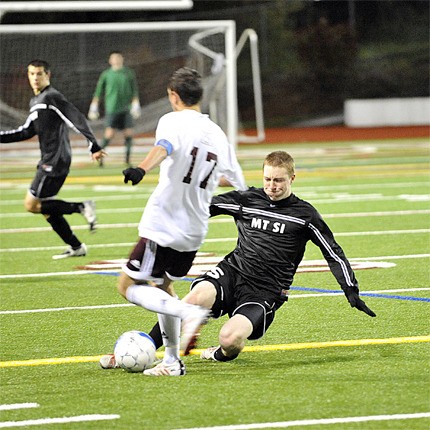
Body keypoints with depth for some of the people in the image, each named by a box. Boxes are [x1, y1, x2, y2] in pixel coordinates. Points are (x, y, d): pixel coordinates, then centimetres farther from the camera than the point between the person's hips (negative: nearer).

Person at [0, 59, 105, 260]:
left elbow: (77, 120, -17)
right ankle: (76, 247, 17)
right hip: (48, 161, 9)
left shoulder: (52, 97, -11)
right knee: (46, 209, 11)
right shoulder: (35, 101, 18)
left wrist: (93, 146, -23)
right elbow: (27, 132, 26)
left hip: (55, 161, -9)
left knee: (32, 204, -10)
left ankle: (81, 207, -8)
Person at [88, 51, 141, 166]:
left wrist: (135, 105, 0)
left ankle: (127, 160, 6)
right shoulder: (106, 74, 5)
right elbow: (98, 92, 8)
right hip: (111, 108, -2)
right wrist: (94, 108, 6)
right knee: (109, 134, -12)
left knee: (128, 134, -3)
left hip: (126, 109, 2)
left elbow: (134, 91, 10)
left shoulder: (129, 73, 8)